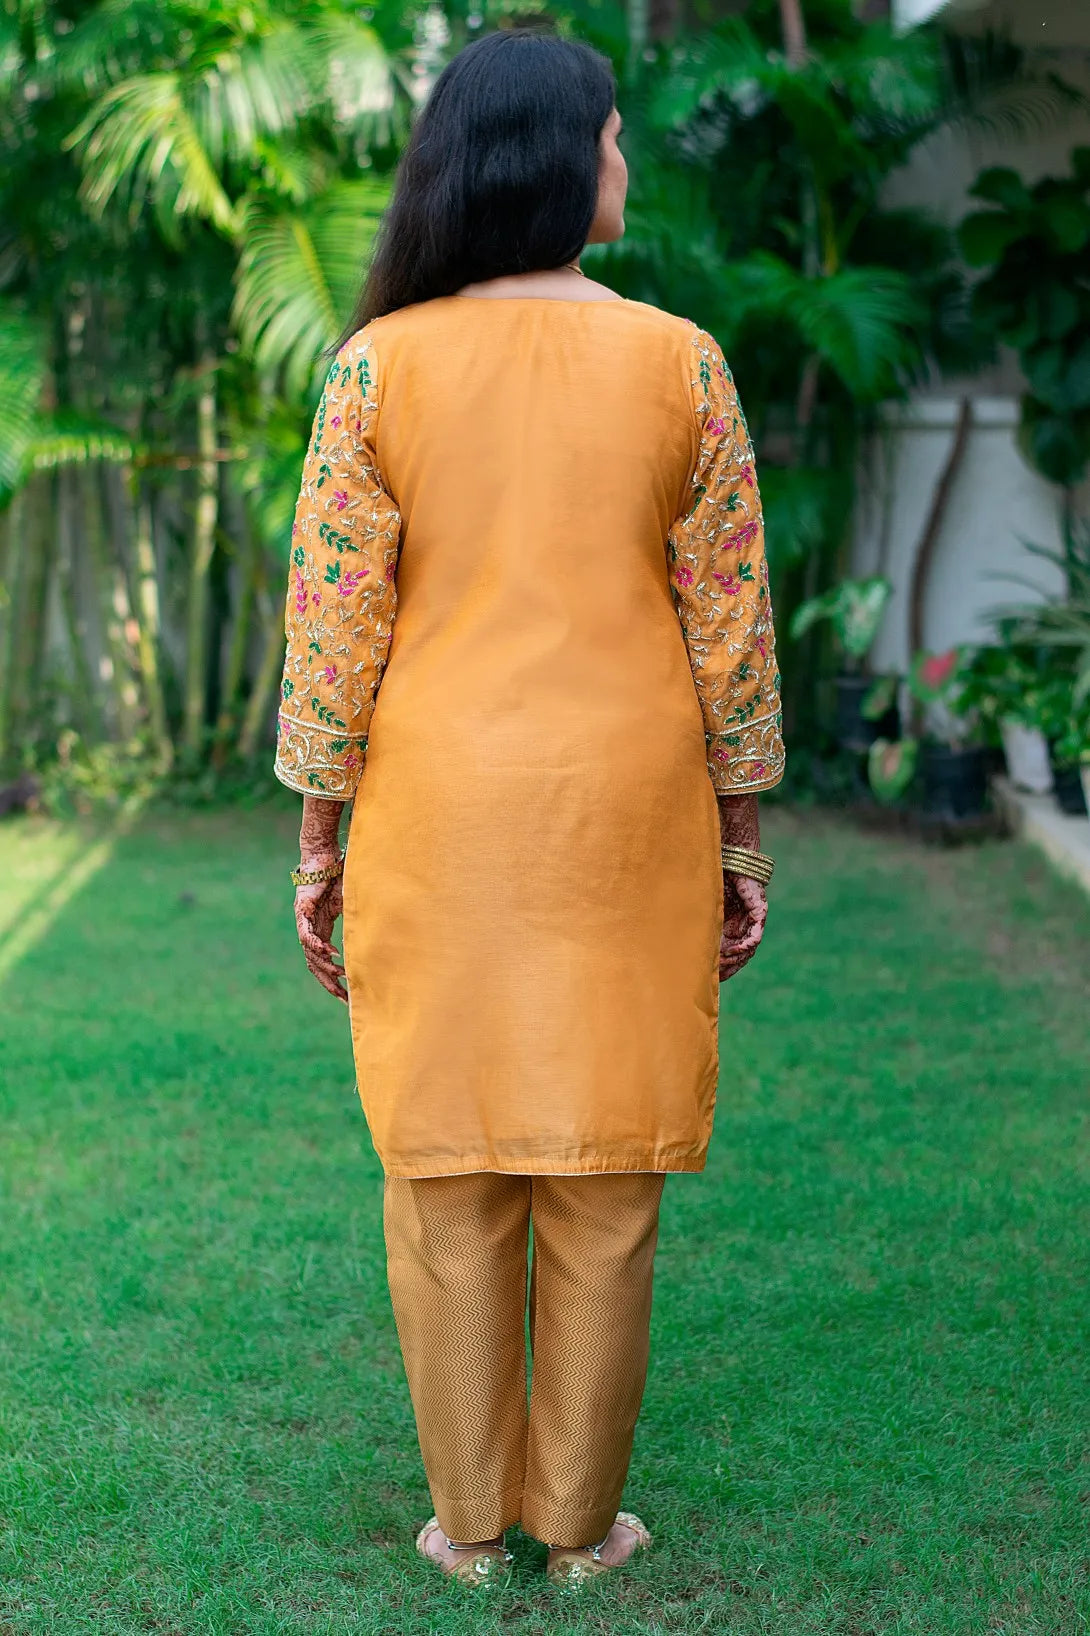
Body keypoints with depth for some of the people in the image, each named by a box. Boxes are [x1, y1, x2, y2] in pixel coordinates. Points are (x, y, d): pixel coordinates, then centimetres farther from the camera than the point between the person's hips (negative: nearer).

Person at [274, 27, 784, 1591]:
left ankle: (469, 1520, 22)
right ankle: (582, 1523, 22)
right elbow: (731, 623, -2)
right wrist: (742, 837, 7)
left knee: (448, 1177, 11)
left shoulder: (378, 364, -5)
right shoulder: (679, 362, -5)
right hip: (628, 816, 0)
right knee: (605, 1183, 10)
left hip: (437, 817, 0)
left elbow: (332, 622, -5)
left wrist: (317, 835, 5)